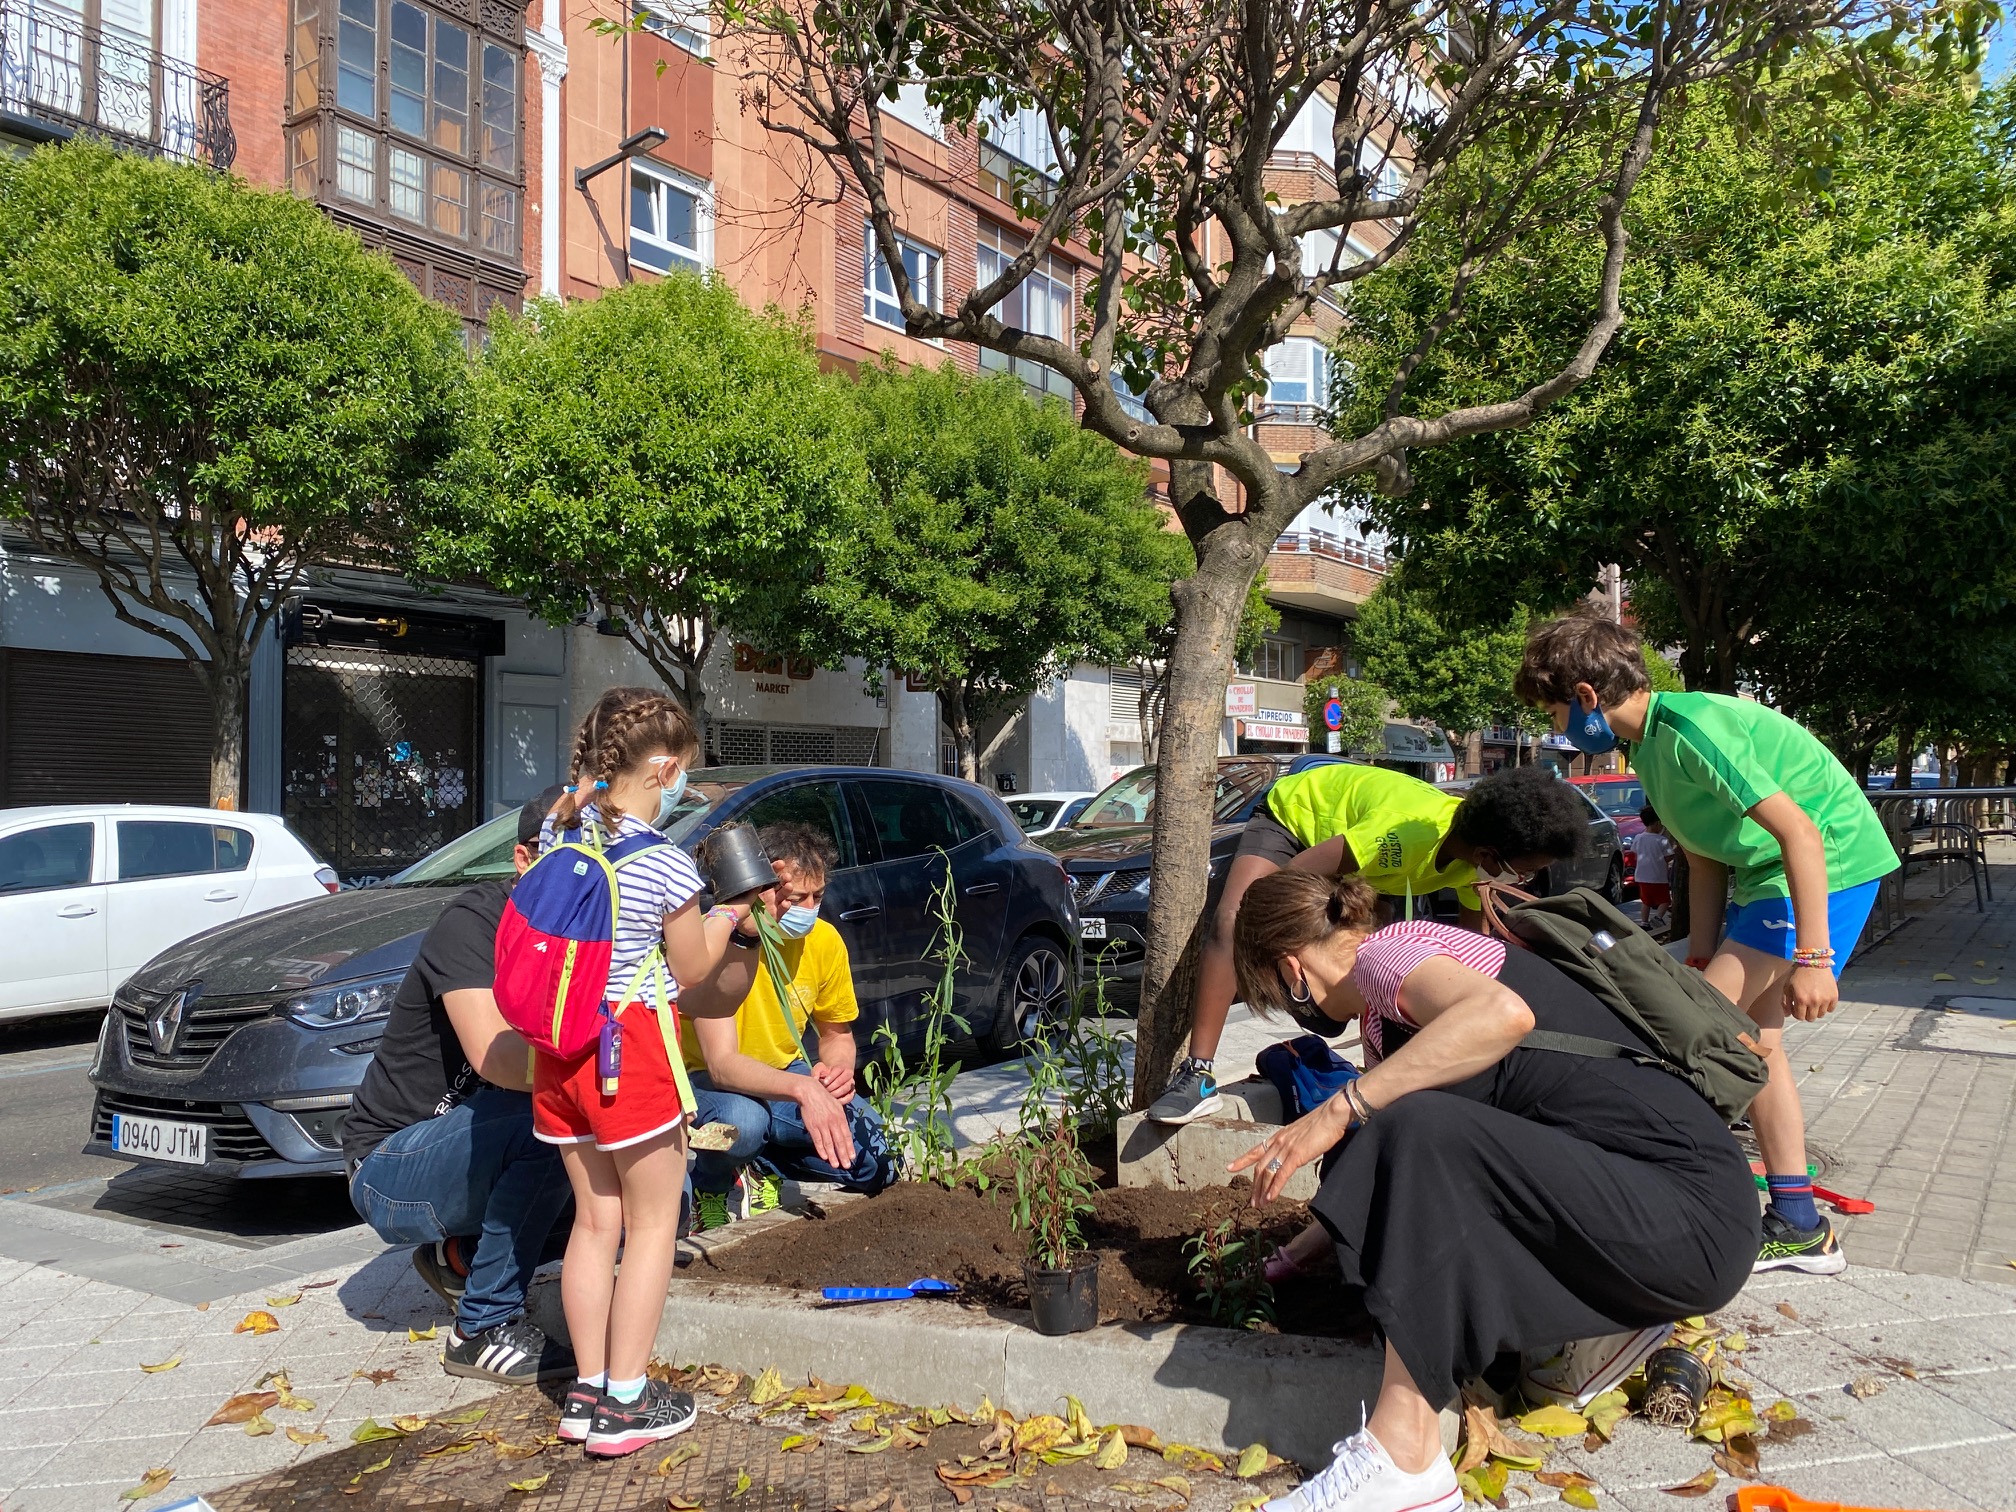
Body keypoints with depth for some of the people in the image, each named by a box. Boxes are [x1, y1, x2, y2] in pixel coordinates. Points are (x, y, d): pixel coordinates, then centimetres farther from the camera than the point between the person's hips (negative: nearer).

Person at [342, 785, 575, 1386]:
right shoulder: (473, 923, -21)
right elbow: (493, 1055, -35)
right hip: (391, 1172, -8)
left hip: (465, 1147, 8)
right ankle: (484, 1331, -15)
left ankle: (460, 1251, 9)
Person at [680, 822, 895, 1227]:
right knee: (742, 1120, -39)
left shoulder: (824, 940, -11)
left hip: (784, 1074, 5)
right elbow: (721, 1064, -35)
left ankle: (757, 1162, 12)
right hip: (706, 1080, -5)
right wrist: (802, 1088, -51)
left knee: (876, 1163, -12)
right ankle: (711, 1185, -3)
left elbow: (838, 1034, 6)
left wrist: (838, 1069, -18)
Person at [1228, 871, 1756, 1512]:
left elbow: (1503, 1013, -33)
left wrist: (1340, 1109, -29)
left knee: (1416, 1135, -26)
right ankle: (1614, 1318, 7)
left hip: (1690, 1213, -10)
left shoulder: (1381, 952, -10)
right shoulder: (1386, 1011, 18)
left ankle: (1401, 1459, -23)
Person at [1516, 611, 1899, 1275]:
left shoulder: (1692, 729, -25)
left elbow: (1800, 831, -27)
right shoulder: (1650, 746, 6)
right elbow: (1705, 860, 11)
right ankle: (1798, 1227, 17)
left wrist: (1811, 958, -28)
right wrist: (1701, 962, 10)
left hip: (1829, 865, -10)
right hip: (1762, 872, 10)